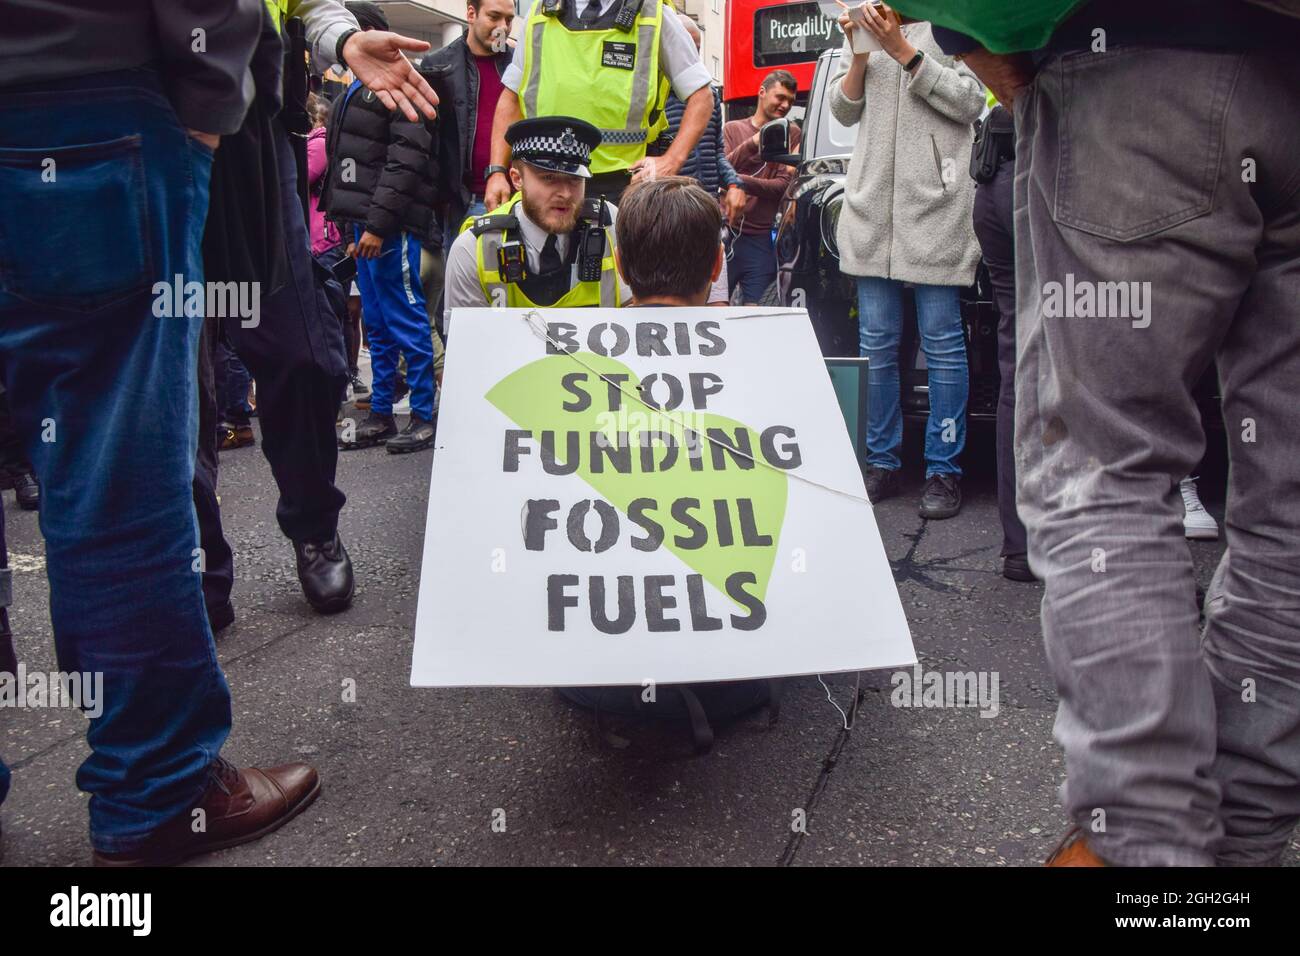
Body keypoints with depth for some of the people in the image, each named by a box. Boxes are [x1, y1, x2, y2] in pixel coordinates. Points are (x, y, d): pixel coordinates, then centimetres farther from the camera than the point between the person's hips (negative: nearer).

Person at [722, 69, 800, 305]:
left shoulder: (791, 134, 8)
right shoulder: (732, 129, 11)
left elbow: (783, 185, -3)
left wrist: (741, 181, -17)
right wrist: (754, 142, -14)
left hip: (760, 238, 0)